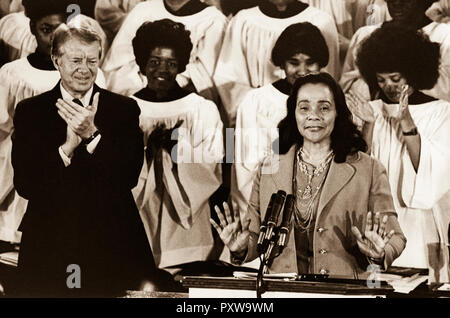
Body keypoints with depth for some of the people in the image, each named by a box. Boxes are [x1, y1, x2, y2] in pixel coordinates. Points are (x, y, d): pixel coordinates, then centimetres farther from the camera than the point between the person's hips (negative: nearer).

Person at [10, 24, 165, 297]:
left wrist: (92, 134, -18)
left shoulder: (125, 109, 2)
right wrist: (67, 146, -18)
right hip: (49, 248, 0)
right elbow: (24, 185, -5)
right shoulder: (30, 111, 3)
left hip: (114, 246, 0)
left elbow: (130, 177, -7)